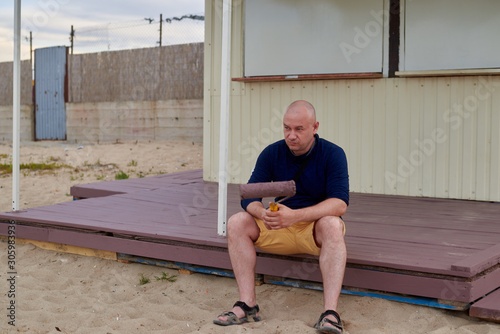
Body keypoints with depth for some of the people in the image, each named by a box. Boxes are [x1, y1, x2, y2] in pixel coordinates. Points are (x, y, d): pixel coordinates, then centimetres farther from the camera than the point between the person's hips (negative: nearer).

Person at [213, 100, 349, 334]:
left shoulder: (332, 154, -11)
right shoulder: (271, 154, -2)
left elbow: (340, 203, -23)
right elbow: (249, 197, -7)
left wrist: (295, 215, -38)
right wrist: (263, 214, -32)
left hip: (315, 229, -3)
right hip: (278, 229, 3)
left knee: (332, 224, -36)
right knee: (236, 223, -19)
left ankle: (330, 314, -42)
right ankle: (247, 304, -23)